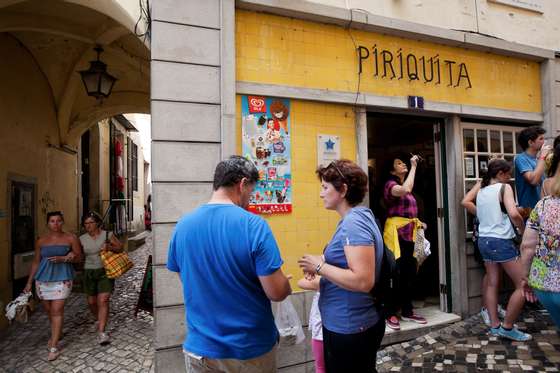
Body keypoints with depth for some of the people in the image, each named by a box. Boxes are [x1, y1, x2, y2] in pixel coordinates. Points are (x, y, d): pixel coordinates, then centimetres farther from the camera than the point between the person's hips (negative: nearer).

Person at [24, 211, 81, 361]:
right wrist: (29, 282, 12)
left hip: (62, 278, -3)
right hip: (43, 279, 4)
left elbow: (78, 256, 1)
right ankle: (56, 334, 39)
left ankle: (54, 347, -3)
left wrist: (62, 259, -16)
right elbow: (36, 262, 12)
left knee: (57, 310, -8)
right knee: (49, 310, 14)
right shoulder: (41, 241, 5)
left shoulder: (71, 238, -2)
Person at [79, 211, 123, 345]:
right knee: (91, 301, 15)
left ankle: (101, 332, -9)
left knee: (103, 300, -12)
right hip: (89, 272, 3)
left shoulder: (107, 235, -4)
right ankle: (98, 319, 45)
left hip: (105, 271, -3)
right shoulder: (82, 239, 2)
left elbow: (120, 247, 0)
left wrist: (109, 247, -18)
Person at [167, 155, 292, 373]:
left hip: (200, 349, 3)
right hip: (251, 350, -2)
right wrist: (286, 285, 3)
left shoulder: (183, 225, -7)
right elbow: (277, 292, -19)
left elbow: (187, 280, 7)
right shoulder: (254, 225, -21)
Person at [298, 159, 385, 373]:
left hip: (350, 329, -9)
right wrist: (319, 266, 2)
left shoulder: (354, 223, -23)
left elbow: (363, 281, -30)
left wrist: (320, 266, -21)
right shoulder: (354, 219, 7)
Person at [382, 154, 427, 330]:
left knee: (410, 272, 11)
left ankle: (407, 311, 22)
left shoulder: (405, 187, 19)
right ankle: (390, 313, 5)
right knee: (397, 273, -5)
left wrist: (419, 223, 10)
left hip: (409, 232, 8)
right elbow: (405, 190, -30)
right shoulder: (391, 184, -7)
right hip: (397, 233, -8)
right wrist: (414, 167, -19)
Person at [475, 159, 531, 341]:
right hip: (501, 241, -8)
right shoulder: (504, 188, -8)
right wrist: (524, 230, -5)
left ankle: (494, 326, 15)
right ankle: (507, 327, 4)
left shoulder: (481, 191, 13)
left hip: (484, 240, 8)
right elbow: (513, 214, -21)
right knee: (523, 285, 2)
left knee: (492, 283, 12)